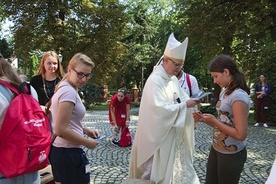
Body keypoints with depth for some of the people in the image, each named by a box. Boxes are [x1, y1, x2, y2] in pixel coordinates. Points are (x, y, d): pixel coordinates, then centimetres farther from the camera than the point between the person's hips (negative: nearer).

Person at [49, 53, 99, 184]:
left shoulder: (62, 88, 10)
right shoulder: (69, 92, -20)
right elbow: (61, 130, -25)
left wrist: (85, 130, 8)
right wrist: (87, 143, -13)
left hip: (57, 150, 10)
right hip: (68, 153, -9)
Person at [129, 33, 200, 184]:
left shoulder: (173, 79, 6)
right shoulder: (155, 80, -20)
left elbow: (179, 99, 15)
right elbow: (159, 108, -26)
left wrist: (190, 101, -6)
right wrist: (185, 105, -23)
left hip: (172, 132, 8)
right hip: (157, 133, -8)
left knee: (167, 166, 21)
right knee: (154, 169, 7)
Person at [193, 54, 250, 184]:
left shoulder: (238, 96, -21)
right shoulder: (224, 92, 6)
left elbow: (241, 134, -23)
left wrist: (214, 121, -17)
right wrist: (204, 119, -3)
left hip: (231, 155, -8)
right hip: (216, 149, 8)